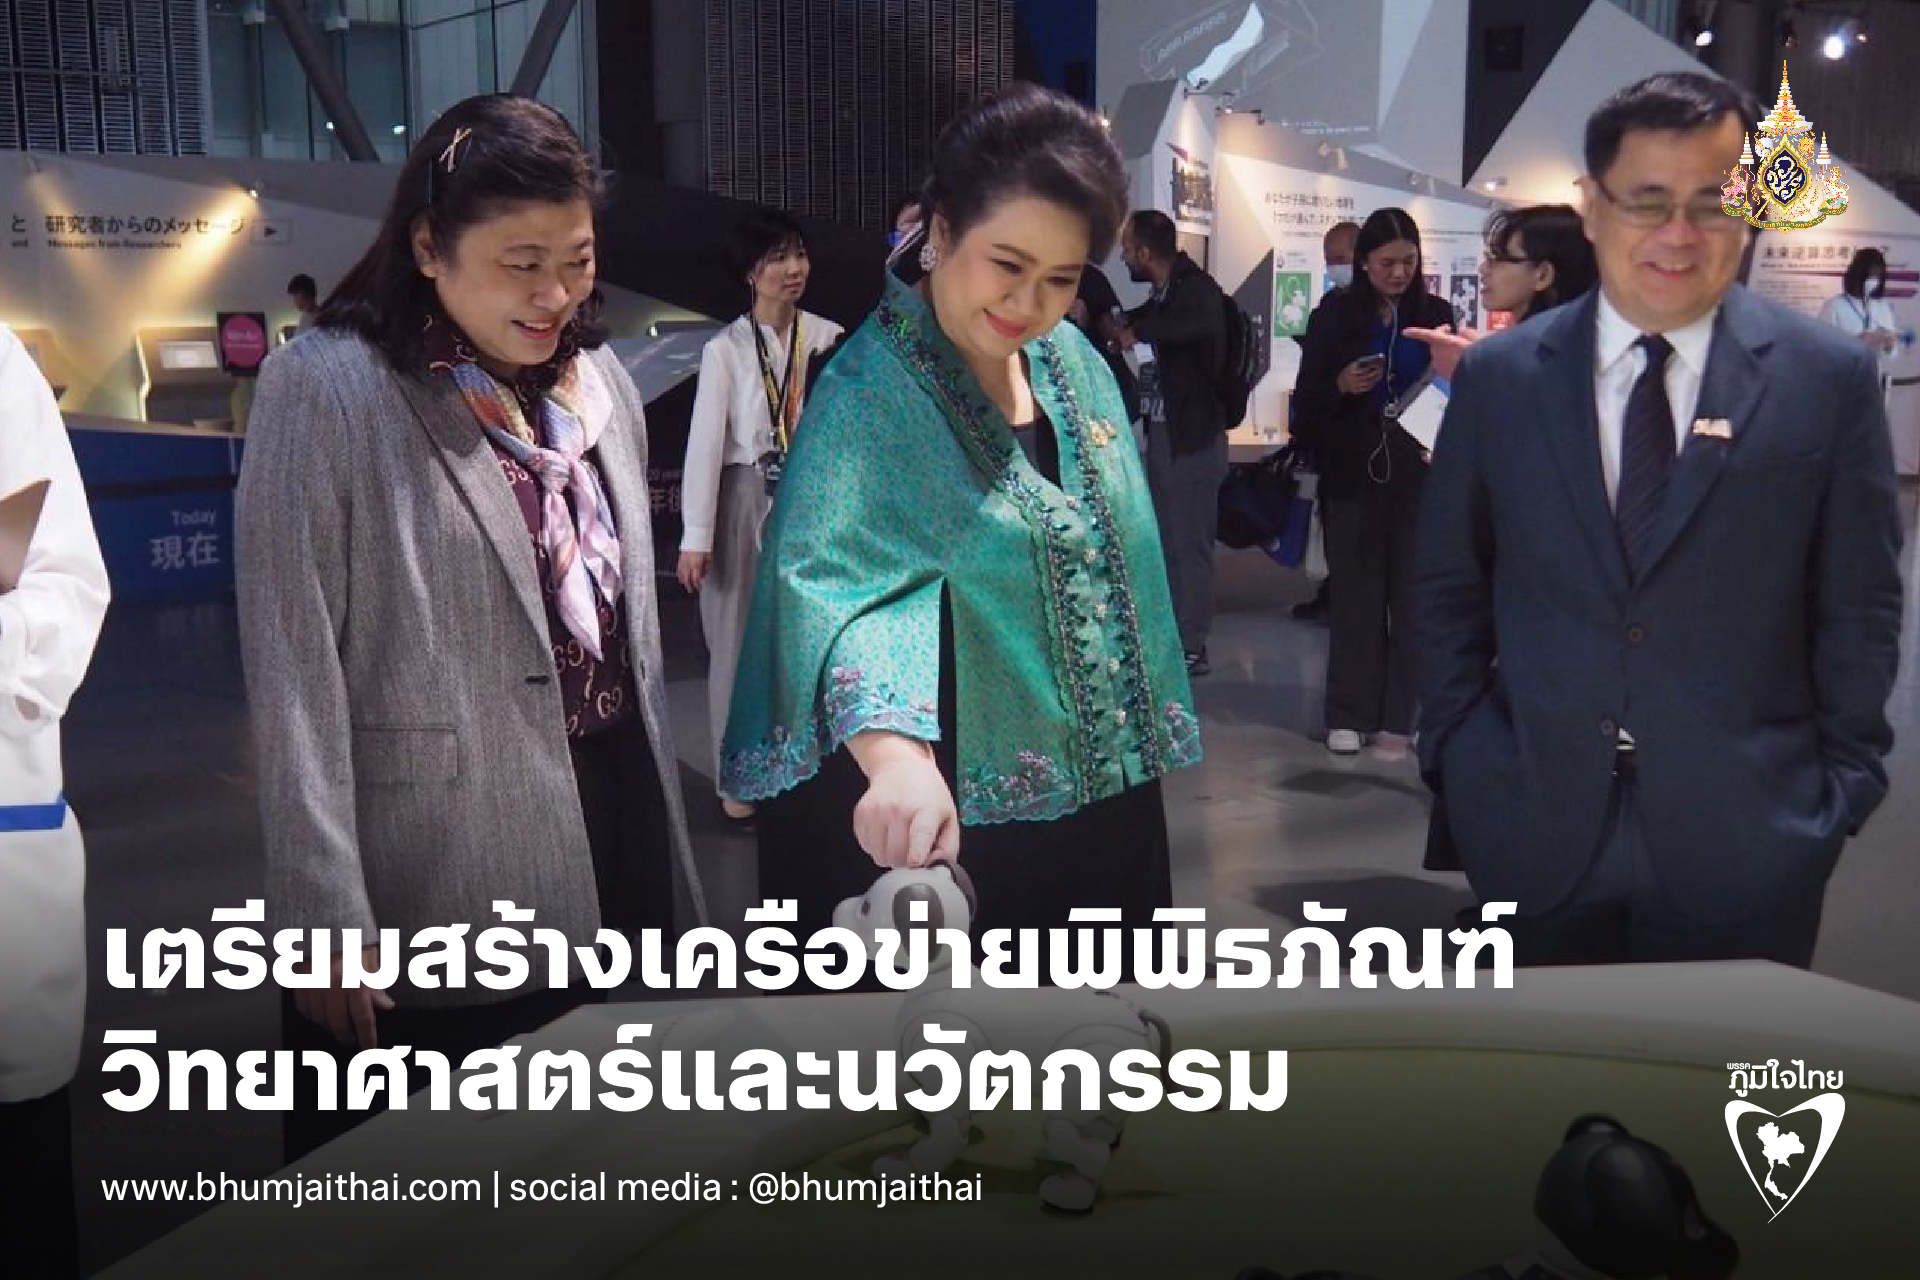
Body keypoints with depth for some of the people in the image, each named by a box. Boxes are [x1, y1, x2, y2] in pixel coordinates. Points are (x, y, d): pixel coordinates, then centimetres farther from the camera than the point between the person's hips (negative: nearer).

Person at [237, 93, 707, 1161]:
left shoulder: (602, 381, 7)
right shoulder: (327, 393, -11)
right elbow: (293, 675, -13)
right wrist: (326, 916, -15)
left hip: (615, 863, 6)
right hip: (434, 909, -5)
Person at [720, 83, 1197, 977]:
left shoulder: (1073, 363, 3)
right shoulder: (871, 392, -17)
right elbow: (830, 581, -32)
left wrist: (1140, 733, 14)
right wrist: (894, 754, -48)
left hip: (1099, 784, 6)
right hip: (948, 810, -6)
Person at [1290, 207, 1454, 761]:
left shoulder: (1437, 315, 5)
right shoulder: (1334, 317, 3)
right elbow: (1306, 402, 5)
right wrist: (1340, 385, -14)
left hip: (1421, 475, 1)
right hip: (1354, 476, -1)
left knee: (1413, 596, 1)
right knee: (1355, 595, 3)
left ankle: (1398, 718, 8)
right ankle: (1349, 714, 12)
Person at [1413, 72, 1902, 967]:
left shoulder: (1830, 379, -1)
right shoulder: (1497, 376, 2)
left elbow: (1859, 608, 3)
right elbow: (1448, 586, 8)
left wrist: (1845, 784, 0)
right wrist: (1457, 752, 3)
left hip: (1743, 840, -1)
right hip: (1532, 828, 1)